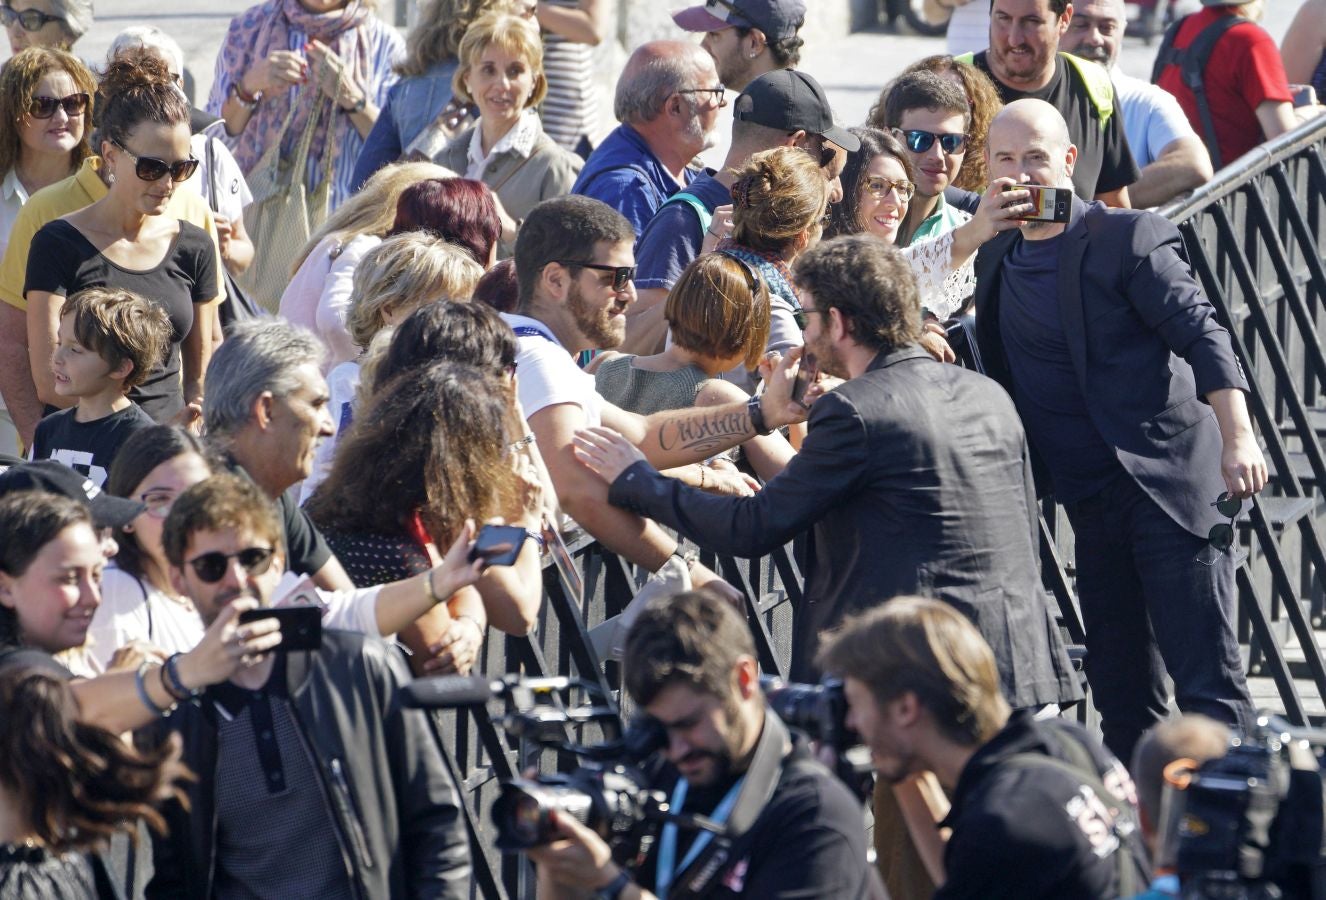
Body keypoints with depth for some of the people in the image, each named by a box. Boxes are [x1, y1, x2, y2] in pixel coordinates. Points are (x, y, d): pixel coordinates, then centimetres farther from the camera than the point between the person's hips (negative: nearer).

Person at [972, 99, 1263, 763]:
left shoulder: (1128, 239, -7)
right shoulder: (996, 261, 13)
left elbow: (1202, 336, -13)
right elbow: (1002, 378, 24)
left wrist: (1237, 438, -23)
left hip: (1170, 479, -7)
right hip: (1091, 499, 7)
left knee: (1205, 677, -11)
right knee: (1120, 690, 11)